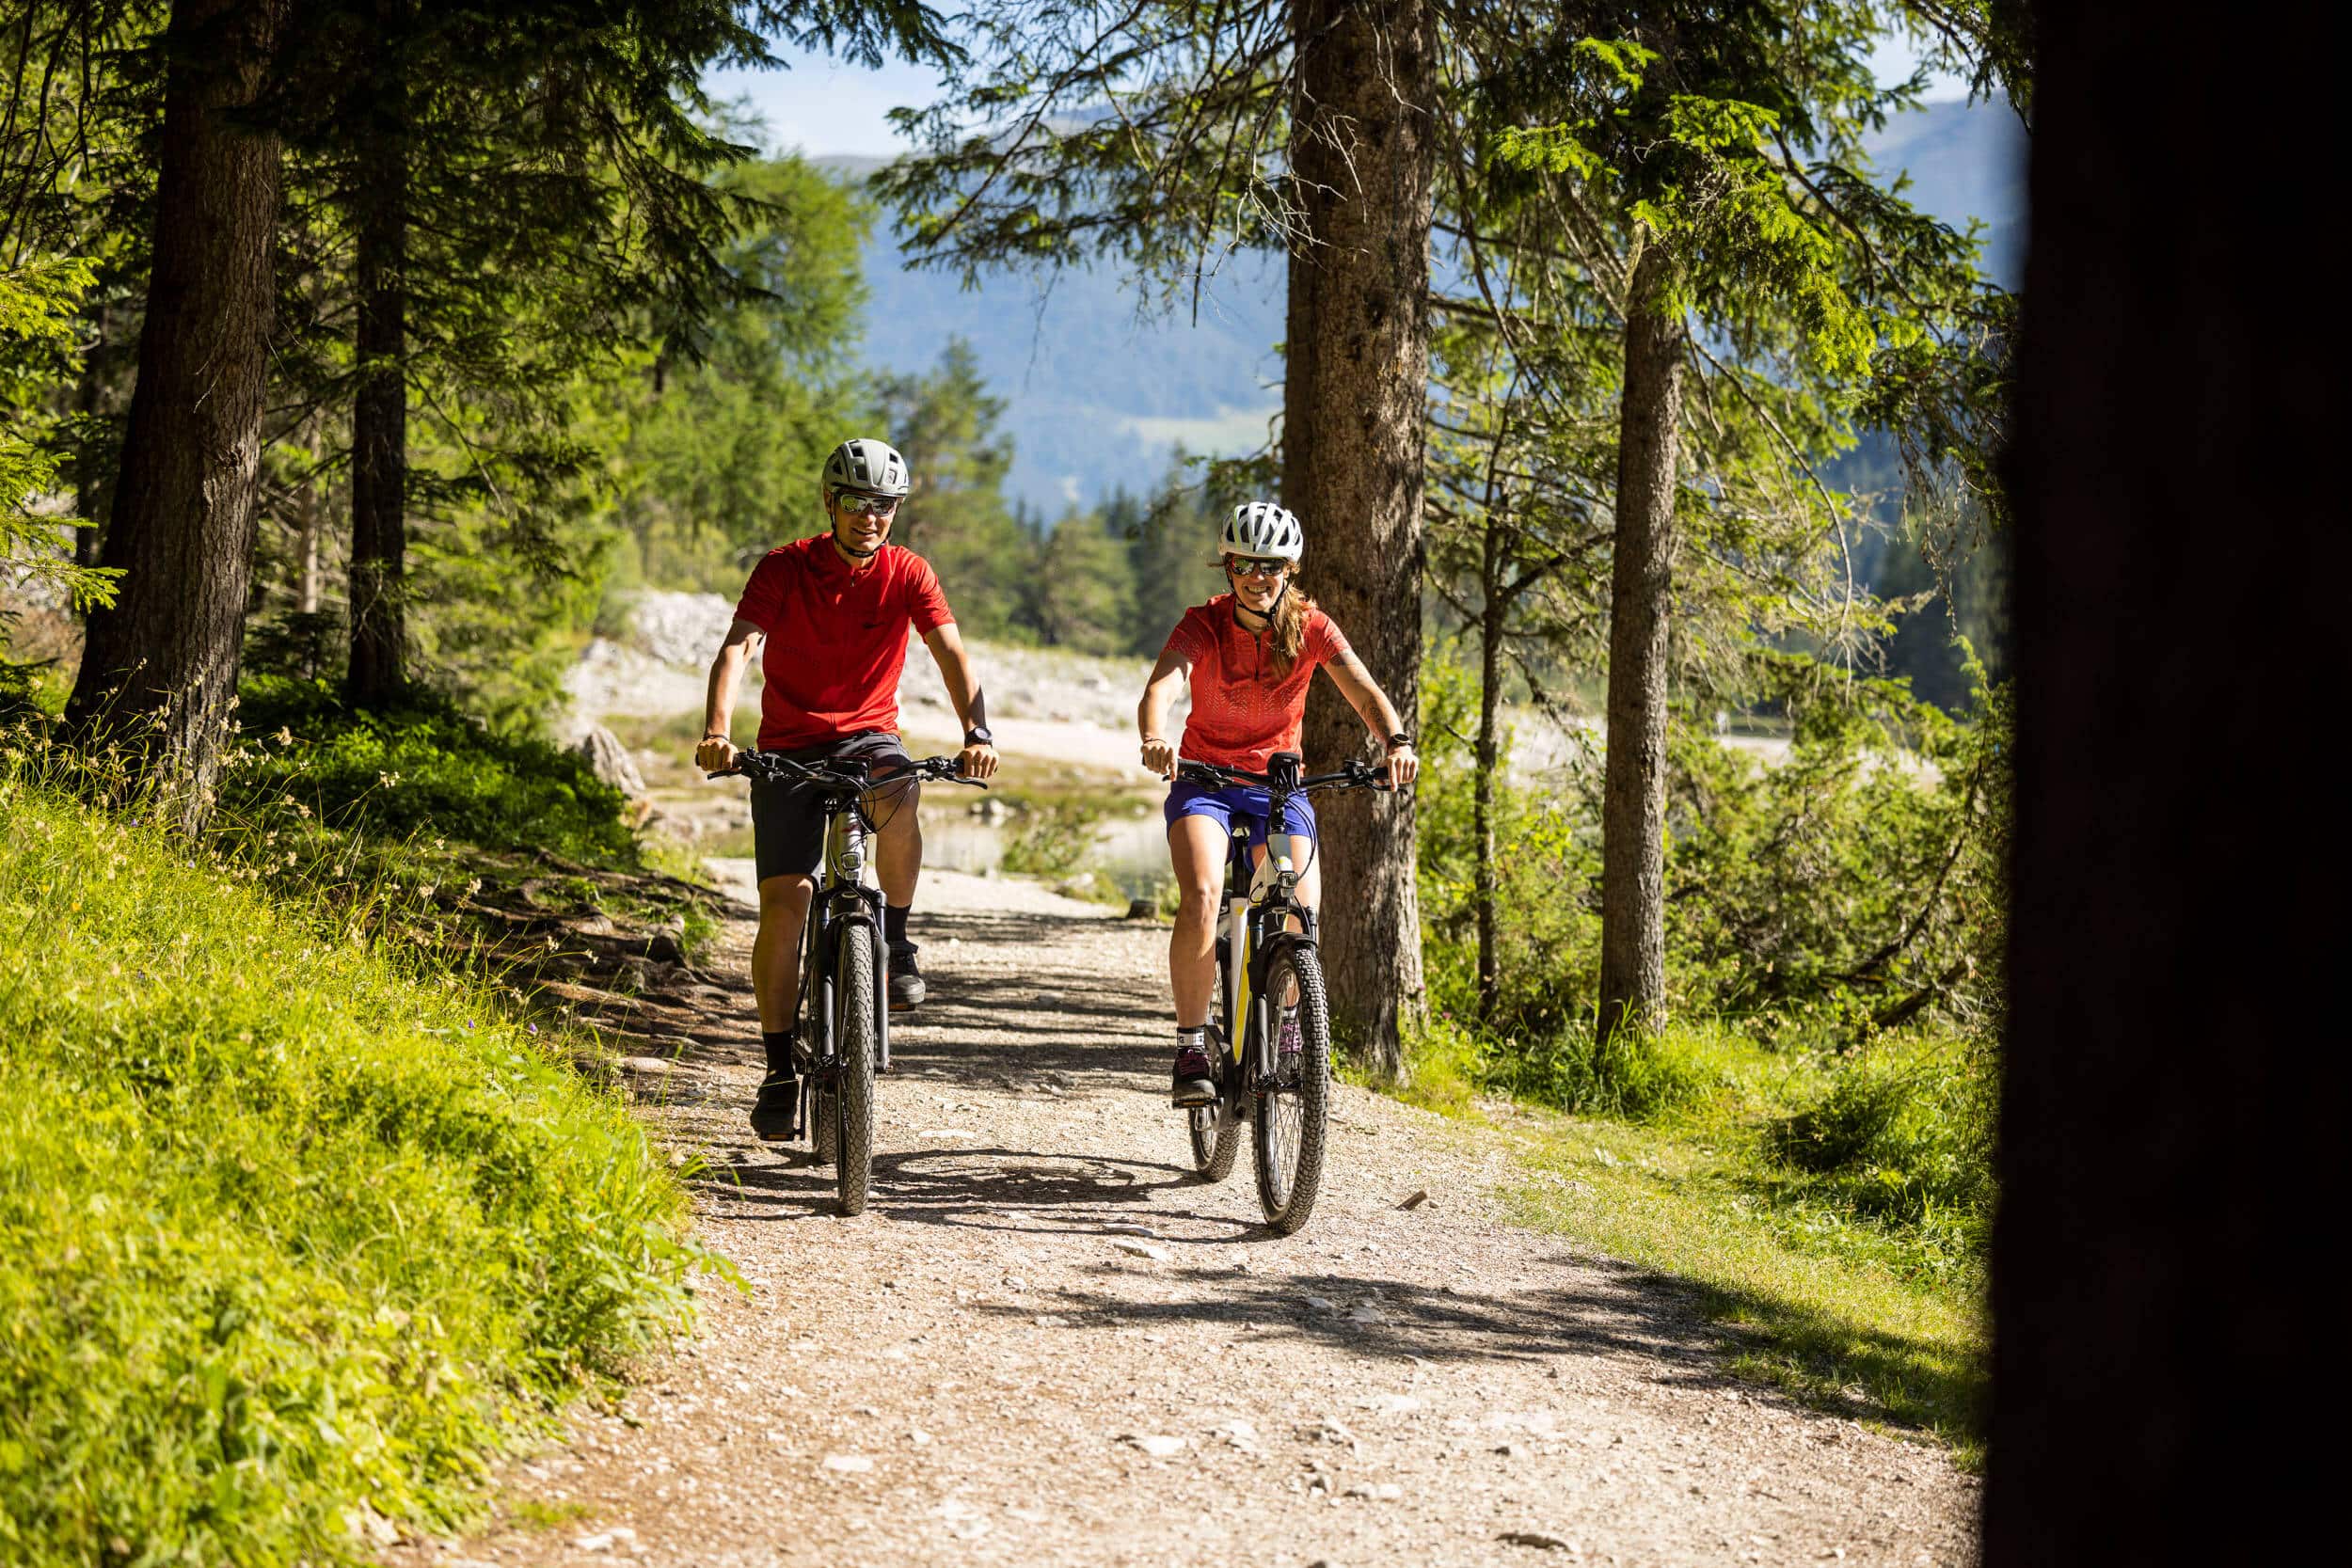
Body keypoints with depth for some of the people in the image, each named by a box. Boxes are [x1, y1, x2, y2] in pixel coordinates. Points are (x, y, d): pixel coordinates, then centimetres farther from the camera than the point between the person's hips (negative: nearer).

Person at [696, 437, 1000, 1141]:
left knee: (898, 799, -36)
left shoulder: (907, 574, -6)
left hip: (869, 735, 1)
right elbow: (738, 647, -23)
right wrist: (716, 730, -40)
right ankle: (780, 1068, 0)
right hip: (790, 745, 0)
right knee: (784, 904, -11)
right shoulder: (784, 569, -11)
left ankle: (895, 940, -12)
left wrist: (977, 729, -35)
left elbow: (950, 653, -17)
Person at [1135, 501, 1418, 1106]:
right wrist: (1156, 739, -54)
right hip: (1204, 778, -2)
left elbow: (1364, 692, -20)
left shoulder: (1310, 627, -8)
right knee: (1201, 897, -29)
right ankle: (1191, 1047, -18)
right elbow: (1160, 688, -32)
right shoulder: (1203, 624, -14)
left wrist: (1396, 741, -42)